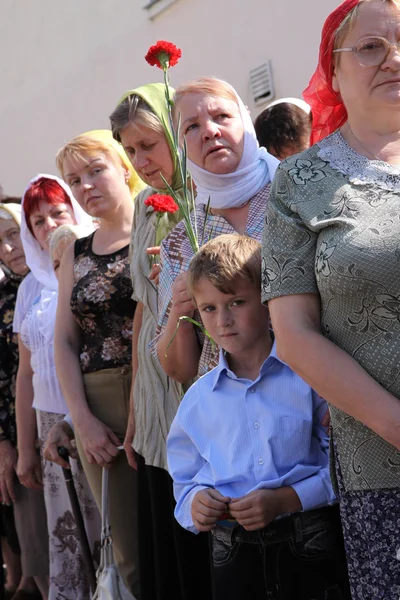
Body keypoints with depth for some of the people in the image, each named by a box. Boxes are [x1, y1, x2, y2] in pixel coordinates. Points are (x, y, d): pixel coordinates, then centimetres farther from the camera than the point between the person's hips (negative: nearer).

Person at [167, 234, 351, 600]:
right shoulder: (197, 400, 7)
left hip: (312, 554, -3)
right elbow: (186, 483, 15)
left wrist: (288, 499, -19)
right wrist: (195, 504, -7)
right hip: (233, 558, 3)